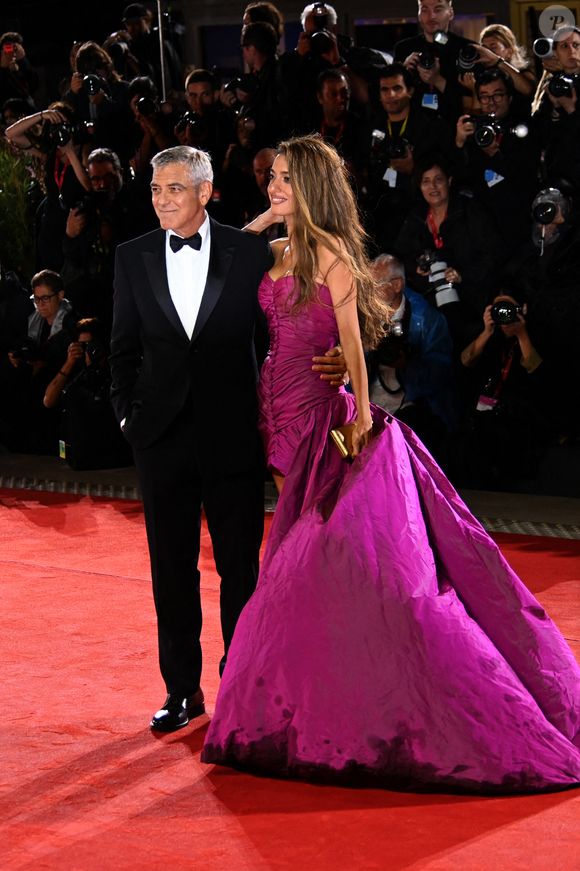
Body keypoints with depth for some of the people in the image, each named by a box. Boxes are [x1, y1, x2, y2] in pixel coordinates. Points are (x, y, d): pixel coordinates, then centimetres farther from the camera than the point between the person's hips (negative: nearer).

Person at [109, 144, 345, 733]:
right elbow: (124, 349, 9)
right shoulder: (133, 258, 5)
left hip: (232, 434, -2)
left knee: (240, 566, 6)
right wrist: (127, 415, 3)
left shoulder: (250, 253, -2)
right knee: (172, 568, 8)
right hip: (161, 436, 2)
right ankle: (182, 689, 19)